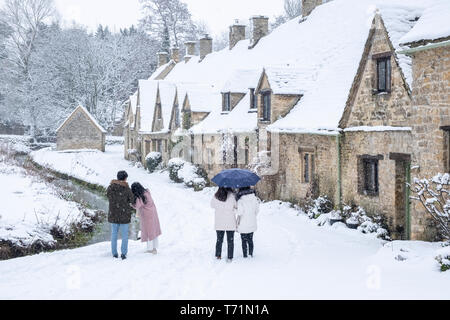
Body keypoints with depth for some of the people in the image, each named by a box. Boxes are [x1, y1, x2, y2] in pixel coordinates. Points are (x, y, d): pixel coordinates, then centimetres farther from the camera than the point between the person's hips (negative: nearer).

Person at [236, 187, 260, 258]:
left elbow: (239, 215, -19)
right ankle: (251, 254, 24)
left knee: (244, 241, 10)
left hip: (243, 226, -4)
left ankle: (245, 255, 16)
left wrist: (237, 225, -5)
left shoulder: (240, 201, -22)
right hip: (252, 224, 4)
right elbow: (257, 211, 4)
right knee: (250, 240, 19)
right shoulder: (254, 198, -8)